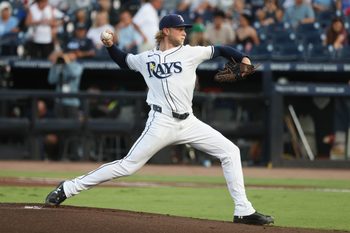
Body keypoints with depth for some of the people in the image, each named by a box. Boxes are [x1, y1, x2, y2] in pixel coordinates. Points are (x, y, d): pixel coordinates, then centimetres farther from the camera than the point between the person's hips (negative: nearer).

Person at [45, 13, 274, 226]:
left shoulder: (191, 53, 6)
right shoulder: (146, 58, 6)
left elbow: (220, 50, 9)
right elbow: (124, 60, 24)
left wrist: (243, 58, -7)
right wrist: (110, 46, 7)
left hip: (188, 122, 3)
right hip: (161, 123, -3)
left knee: (230, 151, -5)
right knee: (128, 165, -8)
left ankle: (243, 211, -1)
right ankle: (69, 188, 0)